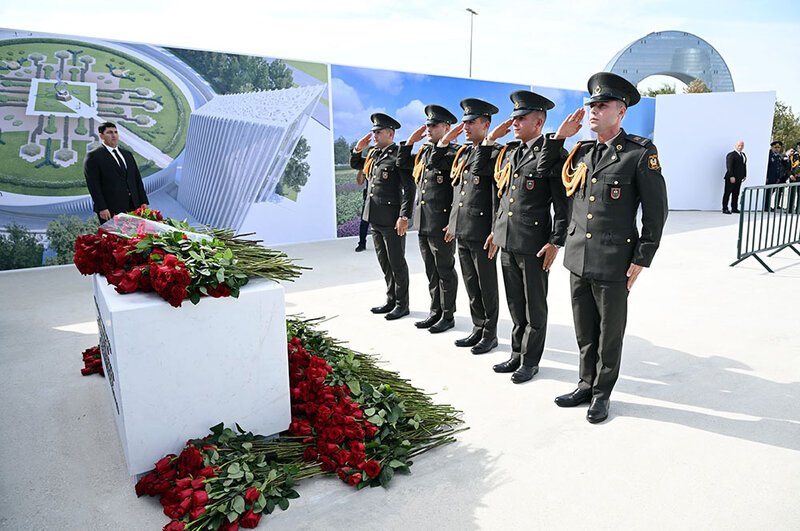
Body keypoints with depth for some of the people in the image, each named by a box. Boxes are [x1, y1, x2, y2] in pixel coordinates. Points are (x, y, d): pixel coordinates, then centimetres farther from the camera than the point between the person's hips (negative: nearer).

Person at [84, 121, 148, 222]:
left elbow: (137, 179, 17)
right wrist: (101, 208, -15)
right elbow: (93, 185, -7)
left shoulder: (127, 154, 19)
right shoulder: (93, 156, 0)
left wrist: (143, 202, 9)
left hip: (133, 207, 5)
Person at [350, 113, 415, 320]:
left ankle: (402, 304, 14)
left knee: (397, 263, 1)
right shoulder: (373, 154, 14)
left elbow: (409, 189, -15)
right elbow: (354, 165, 31)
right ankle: (391, 300, 27)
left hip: (392, 220, -8)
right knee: (384, 262, 15)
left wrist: (404, 217, -21)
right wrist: (358, 149, 11)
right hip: (375, 218, 8)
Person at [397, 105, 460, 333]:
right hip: (423, 222, 8)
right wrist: (410, 141, 13)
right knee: (431, 271, 15)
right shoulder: (424, 151, 15)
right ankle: (435, 312, 27)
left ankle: (448, 316, 14)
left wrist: (444, 142, -21)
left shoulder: (453, 152, -10)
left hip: (441, 223, -8)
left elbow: (434, 164, -27)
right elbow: (402, 164, 21)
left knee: (445, 271, 3)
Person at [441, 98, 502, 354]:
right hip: (462, 232, 8)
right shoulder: (462, 152, 14)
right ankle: (478, 329, 27)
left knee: (487, 287, 4)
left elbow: (498, 196, -17)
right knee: (471, 286, 15)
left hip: (481, 233, -8)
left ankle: (490, 334, 17)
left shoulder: (495, 153, -10)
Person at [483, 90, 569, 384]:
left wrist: (556, 242, -13)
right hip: (507, 241, 7)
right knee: (515, 304, 15)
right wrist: (495, 230, 19)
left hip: (534, 245, -7)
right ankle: (517, 354, 29)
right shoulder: (508, 152, 14)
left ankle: (530, 361, 20)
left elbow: (563, 205, -10)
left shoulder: (553, 155, -8)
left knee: (534, 306, 6)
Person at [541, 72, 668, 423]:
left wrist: (640, 261, -10)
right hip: (577, 259, 5)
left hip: (613, 264, -5)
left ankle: (602, 394, 26)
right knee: (584, 332, 16)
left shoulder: (640, 153, -7)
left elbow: (656, 212, -6)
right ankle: (586, 385, 32)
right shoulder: (581, 152, 10)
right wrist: (559, 136, 10)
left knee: (610, 333, 10)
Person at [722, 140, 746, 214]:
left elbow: (744, 165, 21)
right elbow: (729, 166, -15)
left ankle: (734, 208, 14)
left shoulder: (743, 154, 17)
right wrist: (731, 176, -21)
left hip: (739, 178, 8)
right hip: (731, 177, -8)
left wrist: (745, 175, 14)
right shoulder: (731, 155, -8)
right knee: (727, 193, -3)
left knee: (736, 193, 9)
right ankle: (725, 209, 0)